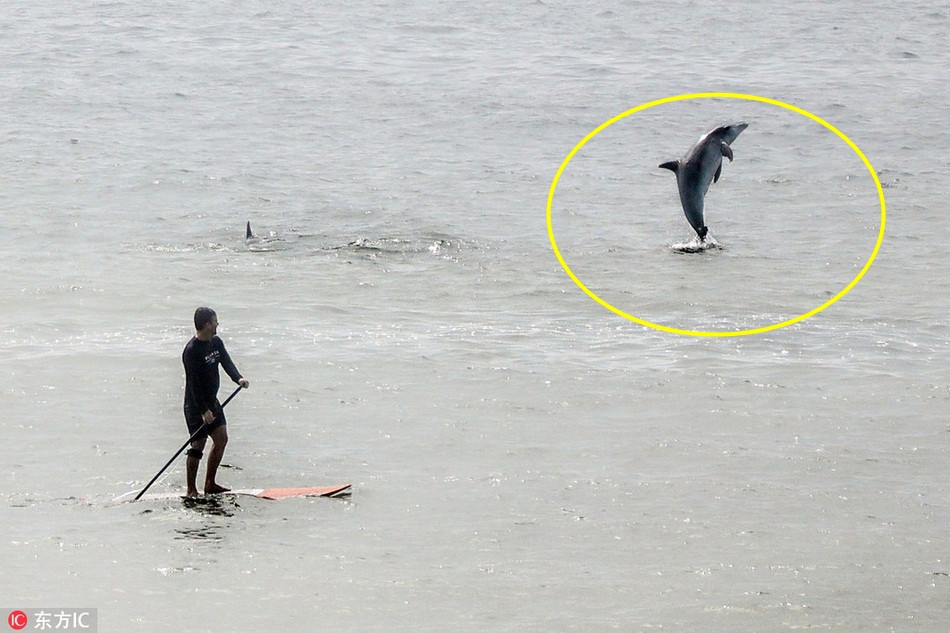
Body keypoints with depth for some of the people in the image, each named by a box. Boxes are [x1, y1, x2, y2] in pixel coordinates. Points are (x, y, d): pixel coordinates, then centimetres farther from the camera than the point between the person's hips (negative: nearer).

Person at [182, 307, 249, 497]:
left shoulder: (216, 342, 7)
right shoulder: (192, 350, -21)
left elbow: (226, 362, -3)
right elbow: (194, 383, -23)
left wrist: (238, 378, -24)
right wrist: (203, 411, -26)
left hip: (211, 401, 9)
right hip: (196, 404, -9)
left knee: (221, 439, 10)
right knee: (198, 444, -6)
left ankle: (210, 484, 21)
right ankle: (191, 491, 1)